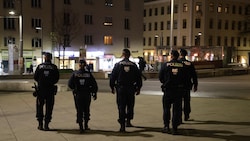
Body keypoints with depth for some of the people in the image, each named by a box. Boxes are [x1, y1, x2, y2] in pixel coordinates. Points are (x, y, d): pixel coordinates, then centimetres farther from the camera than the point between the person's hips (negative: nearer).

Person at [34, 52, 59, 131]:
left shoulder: (40, 66, -2)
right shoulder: (54, 67, -3)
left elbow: (35, 77, 0)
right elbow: (57, 78, -1)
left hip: (41, 89, 1)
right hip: (50, 90, 0)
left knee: (40, 106, 12)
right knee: (49, 107, 6)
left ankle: (40, 124, 14)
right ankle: (46, 125, 6)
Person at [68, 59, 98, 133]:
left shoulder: (74, 74, -3)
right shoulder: (89, 74, -4)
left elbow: (70, 84, -3)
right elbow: (94, 85, -4)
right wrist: (94, 93, 6)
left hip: (78, 95, 0)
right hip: (87, 95, 0)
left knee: (79, 111, 5)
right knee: (86, 110, 16)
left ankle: (81, 127, -1)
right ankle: (86, 125, 22)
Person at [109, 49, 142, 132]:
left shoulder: (118, 65, -1)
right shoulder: (134, 65, 4)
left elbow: (112, 76, -1)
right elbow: (138, 77, 6)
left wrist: (112, 87, 7)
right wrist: (138, 88, 14)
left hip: (120, 88, -2)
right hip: (131, 89, 2)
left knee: (121, 107, -1)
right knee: (130, 106, 18)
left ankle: (122, 126, -6)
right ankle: (128, 121, 26)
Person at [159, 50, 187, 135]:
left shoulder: (166, 65, -6)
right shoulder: (182, 66, -2)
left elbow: (160, 76, -1)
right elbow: (185, 78, 0)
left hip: (168, 90, -1)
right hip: (179, 90, 1)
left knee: (166, 108, 13)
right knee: (177, 109, 8)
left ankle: (166, 126, 10)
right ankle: (174, 128, 9)